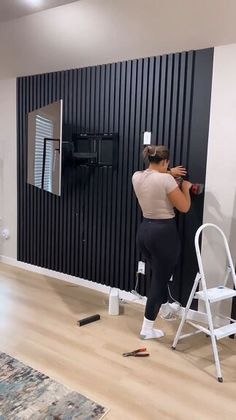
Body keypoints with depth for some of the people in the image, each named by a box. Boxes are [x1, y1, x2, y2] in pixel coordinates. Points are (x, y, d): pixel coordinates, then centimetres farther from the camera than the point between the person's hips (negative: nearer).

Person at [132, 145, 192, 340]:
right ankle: (147, 328, 15)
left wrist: (169, 173, 28)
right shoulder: (165, 180, -18)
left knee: (160, 274, 29)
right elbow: (184, 207, -10)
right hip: (164, 233, -8)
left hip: (144, 230, 8)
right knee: (159, 279, 5)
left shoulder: (137, 176, 2)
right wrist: (186, 188, 6)